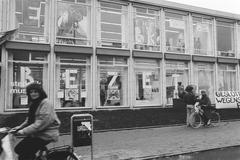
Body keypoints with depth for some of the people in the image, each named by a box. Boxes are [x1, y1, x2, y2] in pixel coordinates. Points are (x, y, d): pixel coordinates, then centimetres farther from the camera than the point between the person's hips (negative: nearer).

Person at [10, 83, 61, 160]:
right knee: (18, 149, 8)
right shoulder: (33, 103, 14)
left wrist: (24, 131, -24)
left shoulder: (45, 103, -16)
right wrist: (20, 127, 4)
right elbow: (29, 119, 20)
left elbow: (42, 122, -25)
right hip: (35, 133, 10)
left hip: (46, 134, -10)